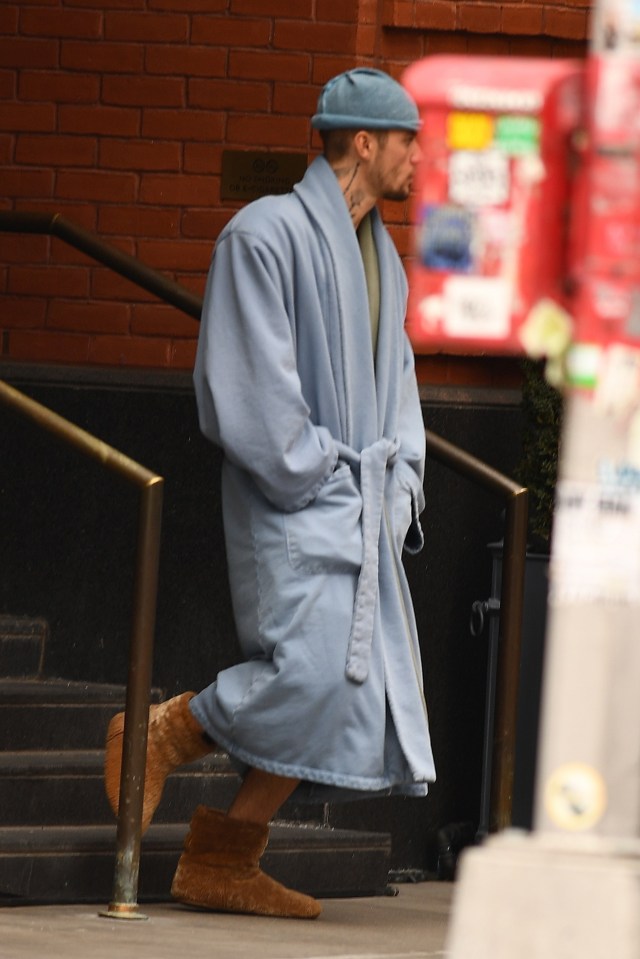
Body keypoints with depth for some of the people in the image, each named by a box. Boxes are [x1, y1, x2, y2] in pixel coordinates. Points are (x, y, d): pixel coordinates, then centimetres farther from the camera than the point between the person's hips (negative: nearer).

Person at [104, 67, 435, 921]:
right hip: (294, 504, -9)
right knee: (315, 669, -23)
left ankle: (226, 863, 5)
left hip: (362, 510, 9)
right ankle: (162, 735, -1)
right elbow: (251, 383, -14)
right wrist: (321, 477, -14)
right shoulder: (268, 234, -9)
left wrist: (399, 488, 12)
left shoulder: (381, 258, 18)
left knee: (367, 688, 1)